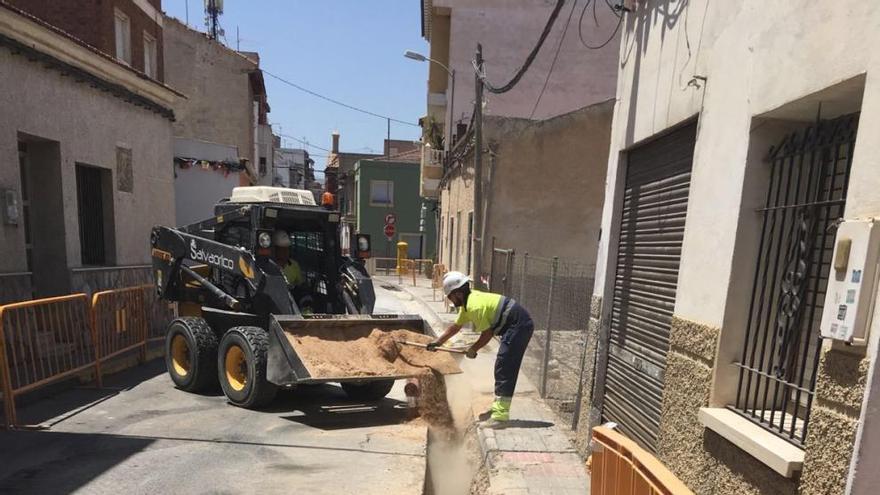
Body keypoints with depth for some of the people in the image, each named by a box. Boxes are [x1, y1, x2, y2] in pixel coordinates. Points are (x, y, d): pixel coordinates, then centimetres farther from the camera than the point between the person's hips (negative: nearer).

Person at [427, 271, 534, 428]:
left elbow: (487, 333, -17)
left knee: (504, 369, -10)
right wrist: (437, 342, 22)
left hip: (518, 326, -10)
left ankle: (500, 416, -9)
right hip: (517, 326, 10)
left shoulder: (474, 305, -21)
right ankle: (499, 408, 27)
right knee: (503, 368, 16)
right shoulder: (467, 301, 10)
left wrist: (473, 349, -1)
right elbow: (456, 326, 20)